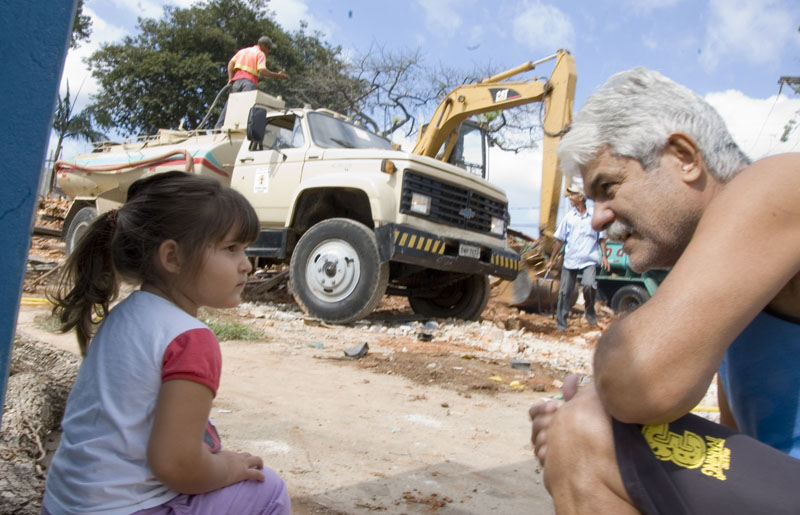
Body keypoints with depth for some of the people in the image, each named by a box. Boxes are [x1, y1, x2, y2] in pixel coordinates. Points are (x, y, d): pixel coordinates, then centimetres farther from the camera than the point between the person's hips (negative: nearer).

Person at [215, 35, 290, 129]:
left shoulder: (243, 51, 27)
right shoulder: (260, 54, 6)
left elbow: (231, 62, 16)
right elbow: (262, 71, -10)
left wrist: (230, 78, 10)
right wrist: (277, 75, -5)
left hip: (236, 80, 6)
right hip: (249, 82, -6)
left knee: (229, 105, 6)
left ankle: (218, 127, 1)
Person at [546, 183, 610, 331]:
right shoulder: (569, 217, 7)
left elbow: (601, 238, 9)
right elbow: (560, 240, 10)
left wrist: (604, 256, -2)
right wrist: (552, 260, 11)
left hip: (589, 260, -2)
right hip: (570, 260, 2)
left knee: (589, 285, -26)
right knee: (564, 292, 2)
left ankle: (590, 311, 2)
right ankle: (561, 325, 14)